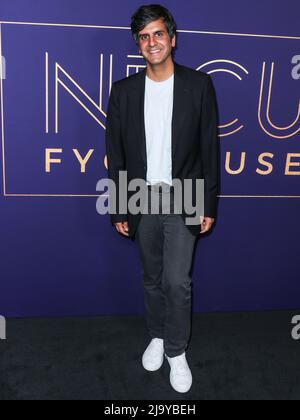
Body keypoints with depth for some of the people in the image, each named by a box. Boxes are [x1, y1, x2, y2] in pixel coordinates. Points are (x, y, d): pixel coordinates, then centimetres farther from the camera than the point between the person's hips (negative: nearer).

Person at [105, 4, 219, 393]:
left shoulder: (199, 84, -4)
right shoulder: (123, 90, 0)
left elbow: (209, 147, -3)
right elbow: (116, 154, 3)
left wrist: (209, 204, -4)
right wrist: (118, 209, 2)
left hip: (183, 200, -2)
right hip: (142, 201, 2)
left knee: (177, 281, -2)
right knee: (152, 279, 15)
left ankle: (177, 351, 20)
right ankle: (158, 336, 37)